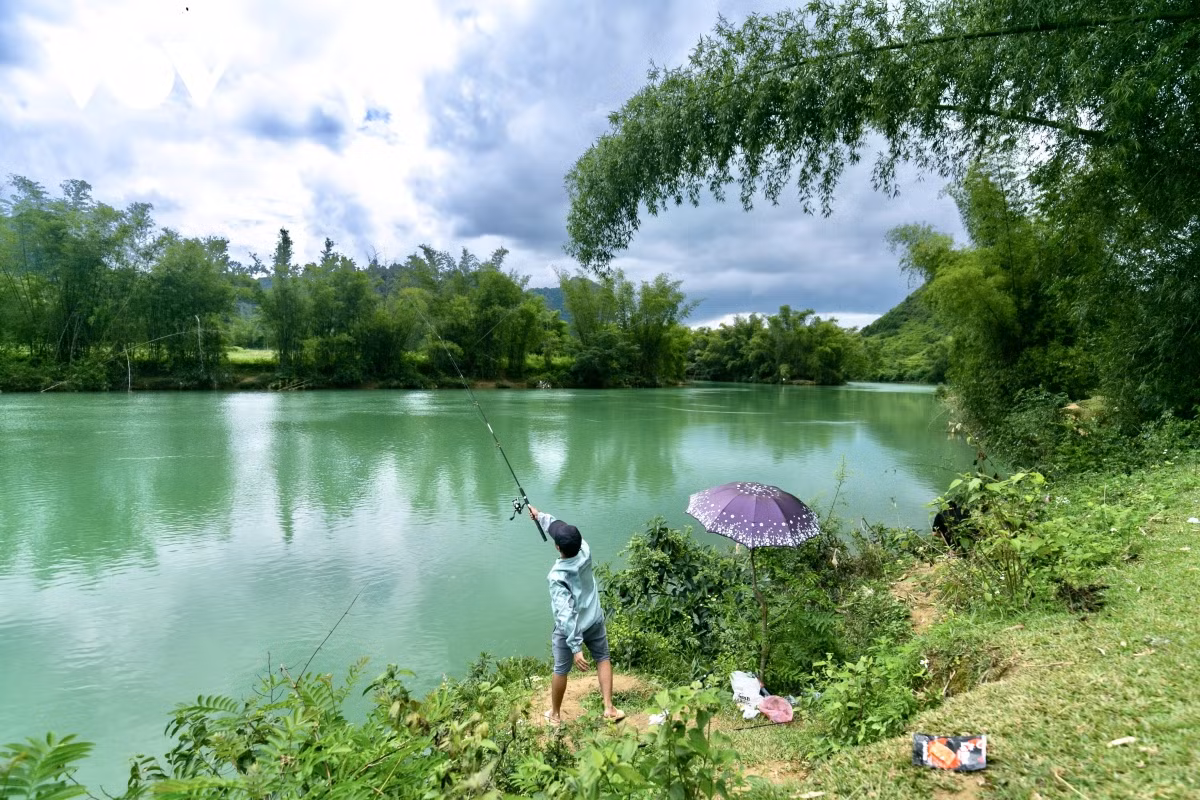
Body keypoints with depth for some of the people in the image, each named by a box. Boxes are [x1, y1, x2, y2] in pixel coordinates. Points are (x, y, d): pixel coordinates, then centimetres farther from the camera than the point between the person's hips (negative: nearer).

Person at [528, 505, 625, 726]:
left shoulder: (557, 576, -32)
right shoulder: (585, 551, -18)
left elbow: (565, 613, -35)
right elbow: (562, 528, -1)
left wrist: (575, 647, -32)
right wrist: (540, 516, 12)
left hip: (570, 629, -4)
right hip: (594, 621, 5)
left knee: (561, 670, 17)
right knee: (603, 659, 24)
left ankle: (555, 714, 37)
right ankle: (609, 708, 25)